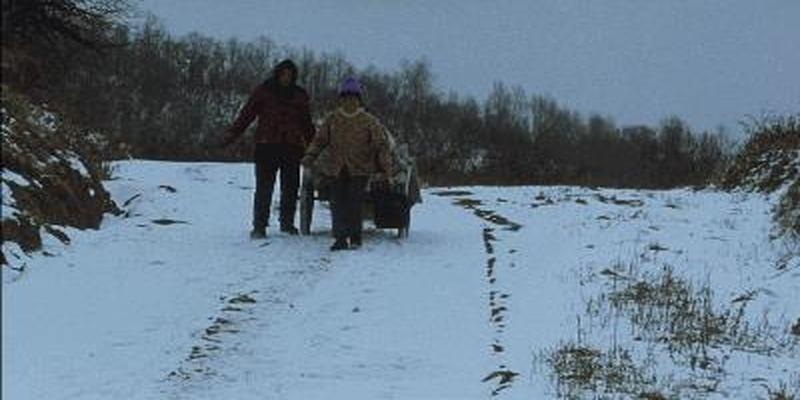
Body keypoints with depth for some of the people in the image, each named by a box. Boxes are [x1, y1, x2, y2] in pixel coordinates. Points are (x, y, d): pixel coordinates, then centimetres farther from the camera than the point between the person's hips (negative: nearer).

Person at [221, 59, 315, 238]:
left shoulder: (300, 95, 13)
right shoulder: (263, 91, 4)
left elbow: (306, 123, 21)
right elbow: (246, 114, 1)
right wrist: (231, 134, -8)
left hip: (292, 148, 3)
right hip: (266, 146, -3)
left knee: (290, 188, 8)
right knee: (264, 188, -5)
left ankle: (287, 223, 22)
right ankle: (259, 226, -2)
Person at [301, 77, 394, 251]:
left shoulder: (369, 121, 0)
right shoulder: (332, 119, 7)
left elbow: (381, 144, -2)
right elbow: (319, 140, 13)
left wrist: (386, 167, -11)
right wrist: (310, 156, -1)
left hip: (360, 169, -3)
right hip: (337, 169, 3)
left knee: (354, 204, -8)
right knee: (337, 203, -6)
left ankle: (355, 238, 3)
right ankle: (341, 238, -5)